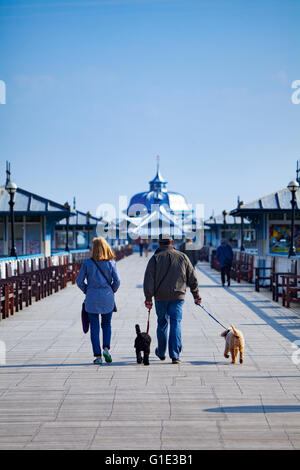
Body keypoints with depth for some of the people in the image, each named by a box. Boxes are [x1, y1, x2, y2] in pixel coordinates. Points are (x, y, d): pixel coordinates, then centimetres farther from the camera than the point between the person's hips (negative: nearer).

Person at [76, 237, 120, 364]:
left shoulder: (87, 263, -5)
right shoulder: (111, 262, -3)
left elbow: (79, 281, -4)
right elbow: (117, 281, -7)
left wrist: (86, 291, 11)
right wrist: (112, 291, 10)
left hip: (92, 298, -1)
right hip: (107, 298, 1)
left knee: (94, 327, 6)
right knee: (106, 324, 18)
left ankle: (98, 356, 3)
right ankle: (106, 348, 0)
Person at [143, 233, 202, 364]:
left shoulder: (155, 258, -1)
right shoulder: (182, 257, 6)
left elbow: (149, 279, -7)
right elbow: (192, 278, 9)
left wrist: (148, 298, -4)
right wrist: (196, 295, 17)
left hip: (160, 297, 0)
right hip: (178, 296, 0)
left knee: (162, 323, 15)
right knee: (176, 324, -1)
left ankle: (161, 353, 29)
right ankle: (175, 355, -10)